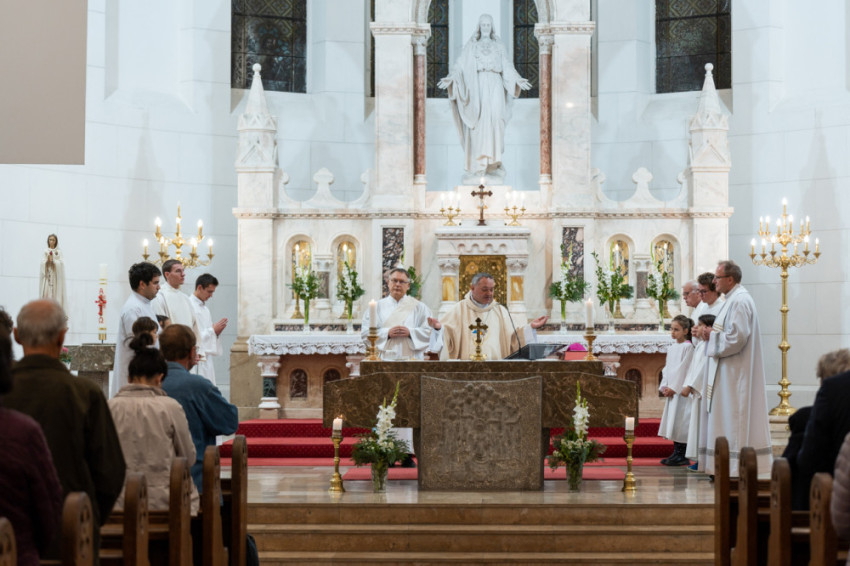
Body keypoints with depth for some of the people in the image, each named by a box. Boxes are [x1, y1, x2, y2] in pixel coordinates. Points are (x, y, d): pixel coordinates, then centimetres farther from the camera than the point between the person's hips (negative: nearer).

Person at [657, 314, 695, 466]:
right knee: (672, 419, 9)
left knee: (679, 420, -8)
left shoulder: (688, 347, -10)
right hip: (671, 390, 8)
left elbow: (683, 369, -14)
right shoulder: (671, 348, 15)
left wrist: (673, 388, -15)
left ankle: (682, 456, -4)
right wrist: (664, 386, 4)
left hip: (681, 389, -8)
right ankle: (676, 453, 15)